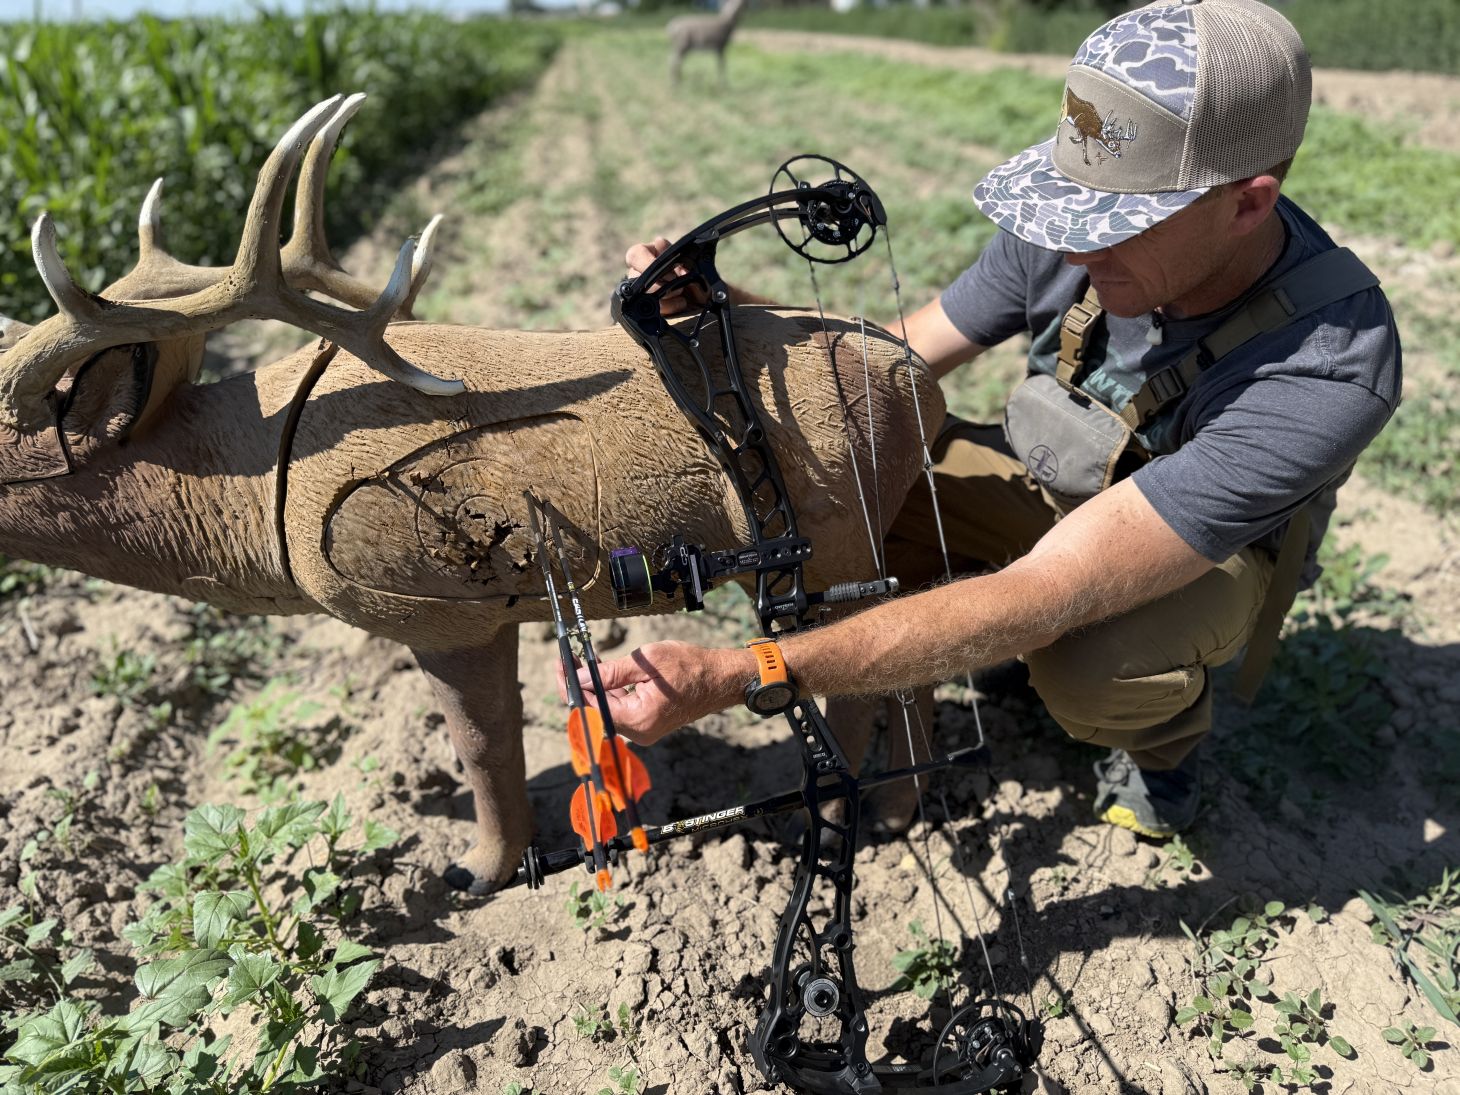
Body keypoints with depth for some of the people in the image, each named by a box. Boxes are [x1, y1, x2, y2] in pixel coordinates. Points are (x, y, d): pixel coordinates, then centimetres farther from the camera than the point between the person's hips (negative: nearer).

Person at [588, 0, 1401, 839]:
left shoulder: (1325, 374, -39)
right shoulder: (1072, 237, -23)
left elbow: (1039, 601, -45)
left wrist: (730, 678, -49)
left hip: (1220, 547, -3)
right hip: (1048, 483, 4)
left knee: (1090, 667, -38)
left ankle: (1167, 735, 0)